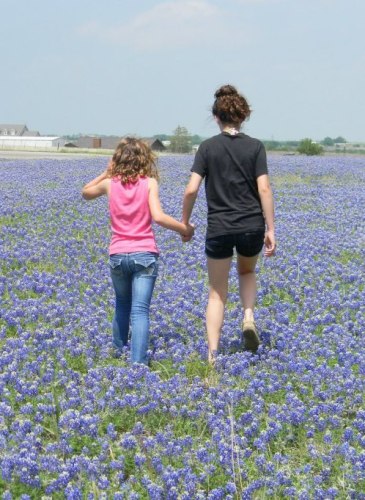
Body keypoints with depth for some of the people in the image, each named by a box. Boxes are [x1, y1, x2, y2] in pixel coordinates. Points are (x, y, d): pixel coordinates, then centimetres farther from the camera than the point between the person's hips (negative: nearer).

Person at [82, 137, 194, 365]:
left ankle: (119, 352, 35)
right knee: (140, 310, -5)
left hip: (118, 255, 3)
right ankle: (138, 361, -15)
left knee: (122, 305, 23)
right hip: (144, 254, -3)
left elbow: (86, 192, 24)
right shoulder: (149, 183, -5)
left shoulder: (110, 183, 3)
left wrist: (107, 173, 18)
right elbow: (158, 216, -17)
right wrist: (185, 228, -6)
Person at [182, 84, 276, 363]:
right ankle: (249, 316, 5)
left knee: (217, 292, 10)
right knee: (247, 271, 30)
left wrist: (185, 222, 7)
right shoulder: (255, 147, -1)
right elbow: (264, 189, -7)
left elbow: (192, 189, -7)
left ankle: (213, 354, 2)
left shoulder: (208, 147, -1)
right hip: (252, 226, 1)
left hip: (219, 228, -1)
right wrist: (271, 230, -3)